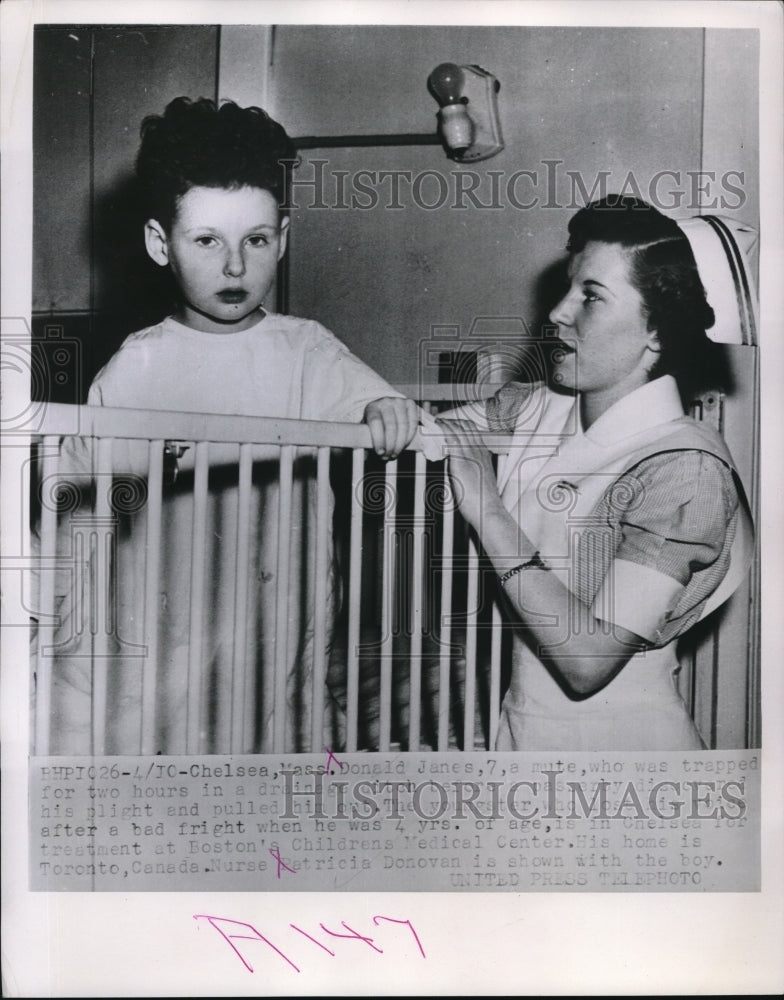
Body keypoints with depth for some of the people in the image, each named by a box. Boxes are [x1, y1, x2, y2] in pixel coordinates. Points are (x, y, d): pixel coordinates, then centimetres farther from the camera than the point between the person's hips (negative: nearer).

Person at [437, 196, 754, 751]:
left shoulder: (684, 468, -22)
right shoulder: (535, 406, -4)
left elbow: (588, 662, -27)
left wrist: (488, 511, -24)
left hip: (613, 735, -6)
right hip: (522, 722, 6)